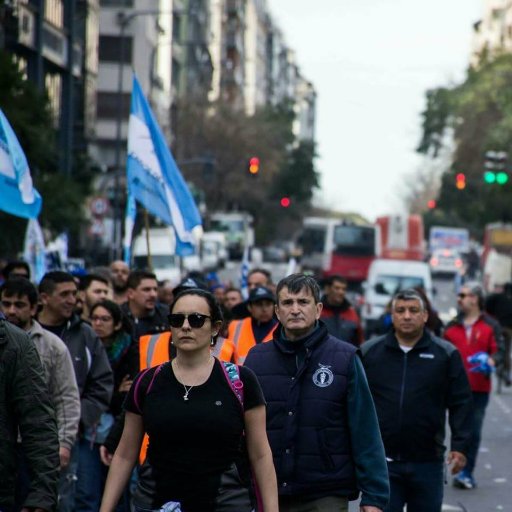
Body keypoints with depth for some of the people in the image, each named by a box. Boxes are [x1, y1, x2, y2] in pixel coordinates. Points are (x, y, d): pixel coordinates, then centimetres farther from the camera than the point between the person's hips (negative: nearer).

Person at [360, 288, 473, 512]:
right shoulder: (368, 352, 4)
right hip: (381, 461, 0)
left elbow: (460, 403, 3)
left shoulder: (446, 354, 3)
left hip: (427, 462, 1)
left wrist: (460, 446, -6)